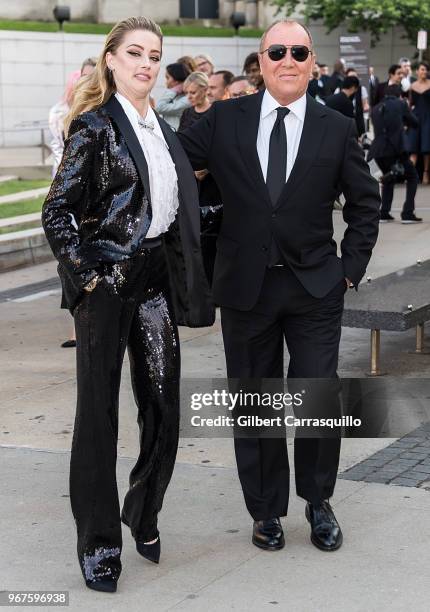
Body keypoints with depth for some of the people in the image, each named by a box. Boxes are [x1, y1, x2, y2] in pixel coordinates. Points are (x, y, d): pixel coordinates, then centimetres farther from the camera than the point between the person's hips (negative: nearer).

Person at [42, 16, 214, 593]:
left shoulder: (162, 129, 13)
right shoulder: (96, 126, -7)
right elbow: (56, 212, -10)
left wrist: (187, 285, 11)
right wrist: (87, 276, -13)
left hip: (156, 278, 6)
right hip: (108, 280, -6)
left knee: (163, 405, 8)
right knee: (99, 409, 2)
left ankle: (143, 517, 27)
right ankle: (98, 543, 13)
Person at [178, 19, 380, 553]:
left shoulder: (336, 129, 1)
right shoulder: (225, 119, 1)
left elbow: (365, 203, 8)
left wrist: (351, 266, 2)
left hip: (315, 287, -1)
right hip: (245, 286, 1)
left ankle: (318, 502, 22)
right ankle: (266, 510, 25)